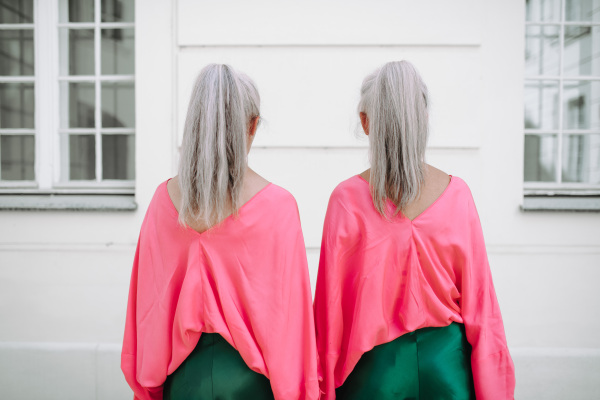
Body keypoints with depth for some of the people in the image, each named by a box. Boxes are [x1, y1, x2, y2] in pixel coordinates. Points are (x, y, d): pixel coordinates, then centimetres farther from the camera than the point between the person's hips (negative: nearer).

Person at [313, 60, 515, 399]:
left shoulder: (347, 199, -16)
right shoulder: (457, 193, -10)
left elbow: (331, 304, -10)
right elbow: (479, 299, -5)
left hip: (375, 366, -1)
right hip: (447, 363, 2)